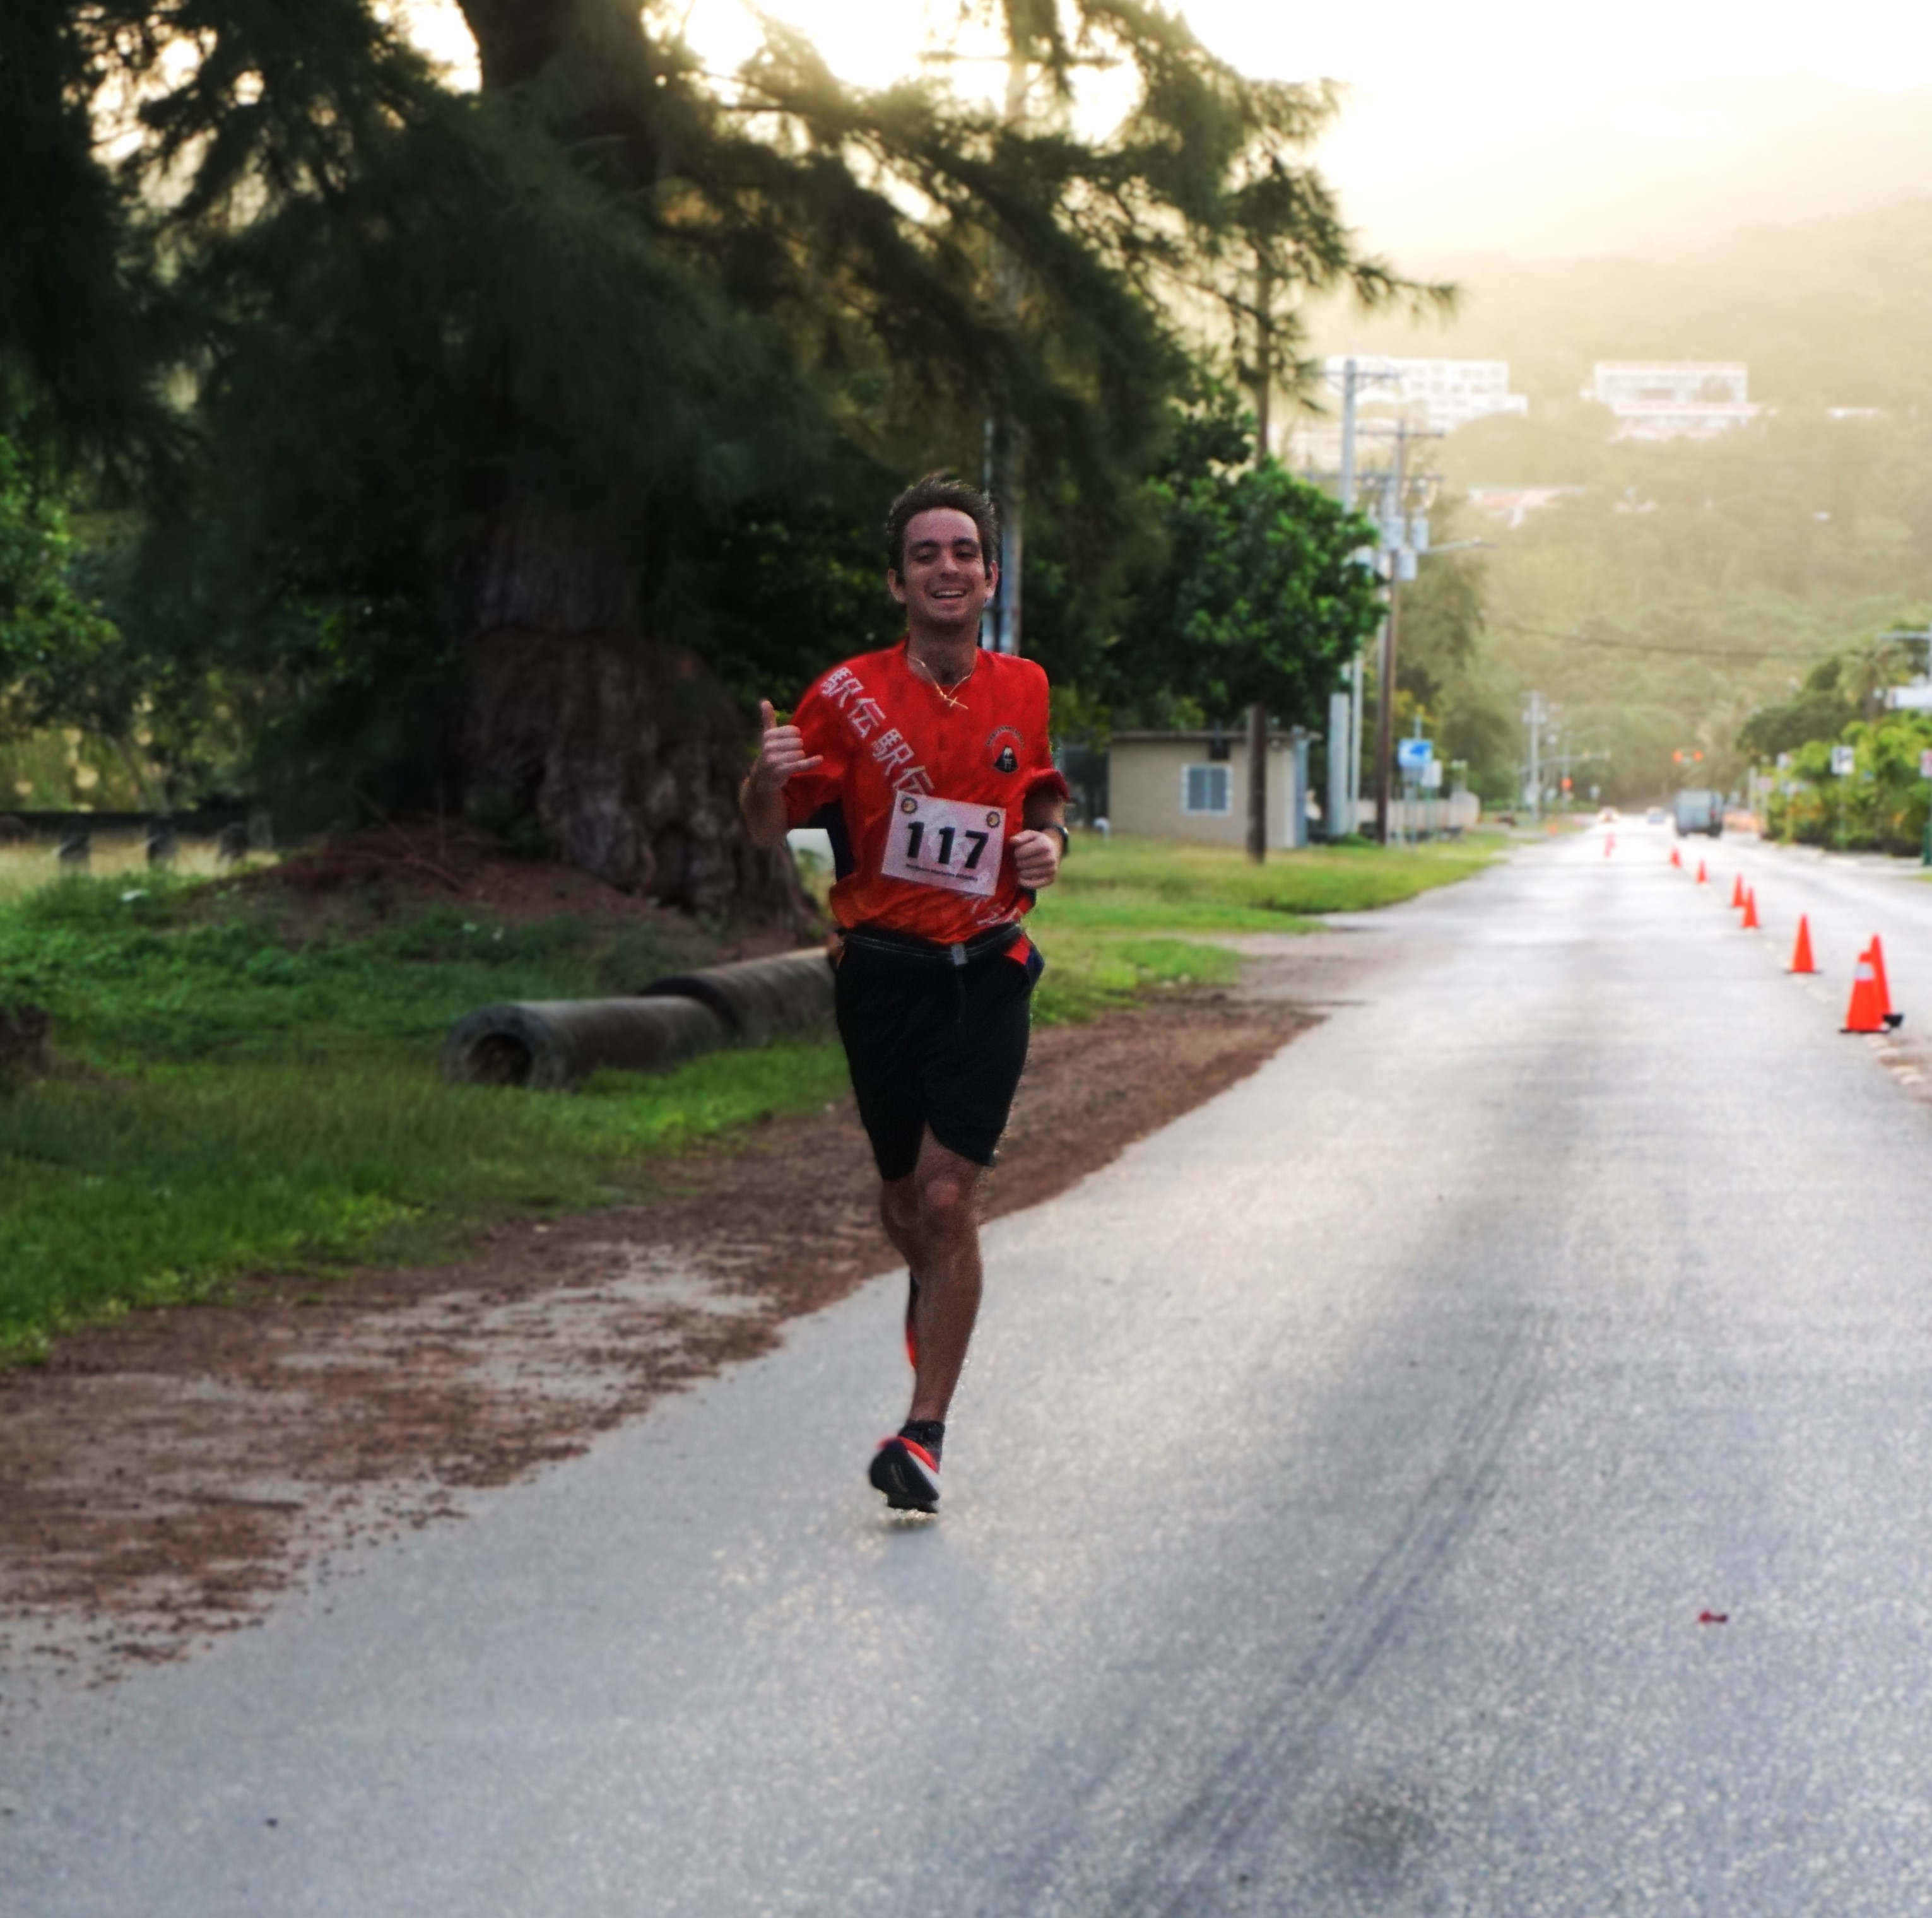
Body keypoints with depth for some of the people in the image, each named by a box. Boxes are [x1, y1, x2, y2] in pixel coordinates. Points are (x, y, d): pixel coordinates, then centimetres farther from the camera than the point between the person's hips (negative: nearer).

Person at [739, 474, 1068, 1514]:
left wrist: (1047, 844, -1)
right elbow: (769, 830, -4)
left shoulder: (1024, 691, 4)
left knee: (948, 1194, -11)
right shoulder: (850, 695, -5)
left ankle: (925, 1430, -7)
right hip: (882, 971, 0)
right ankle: (933, 1293, 49)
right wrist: (766, 780, -27)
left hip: (986, 972, 0)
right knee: (903, 1196, 13)